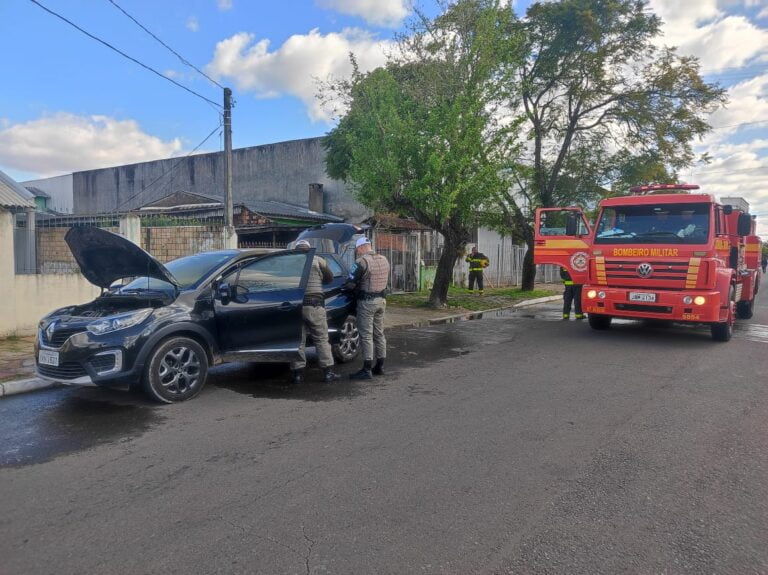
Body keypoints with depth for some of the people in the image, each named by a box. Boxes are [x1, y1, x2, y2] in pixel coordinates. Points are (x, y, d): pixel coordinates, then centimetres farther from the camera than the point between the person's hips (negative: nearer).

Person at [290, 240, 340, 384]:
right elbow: (329, 278, 12)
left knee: (298, 341, 9)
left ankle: (298, 374, 11)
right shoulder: (317, 260, 3)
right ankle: (328, 373, 6)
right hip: (314, 305, -1)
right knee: (322, 340, 6)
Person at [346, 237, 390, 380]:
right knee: (379, 333, 15)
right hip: (381, 300, 8)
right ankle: (380, 366, 23)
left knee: (366, 335, -3)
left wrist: (357, 286, 7)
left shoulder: (362, 262, -16)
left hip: (366, 302, -8)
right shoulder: (384, 260, 9)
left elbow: (350, 284, -14)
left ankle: (367, 370, 0)